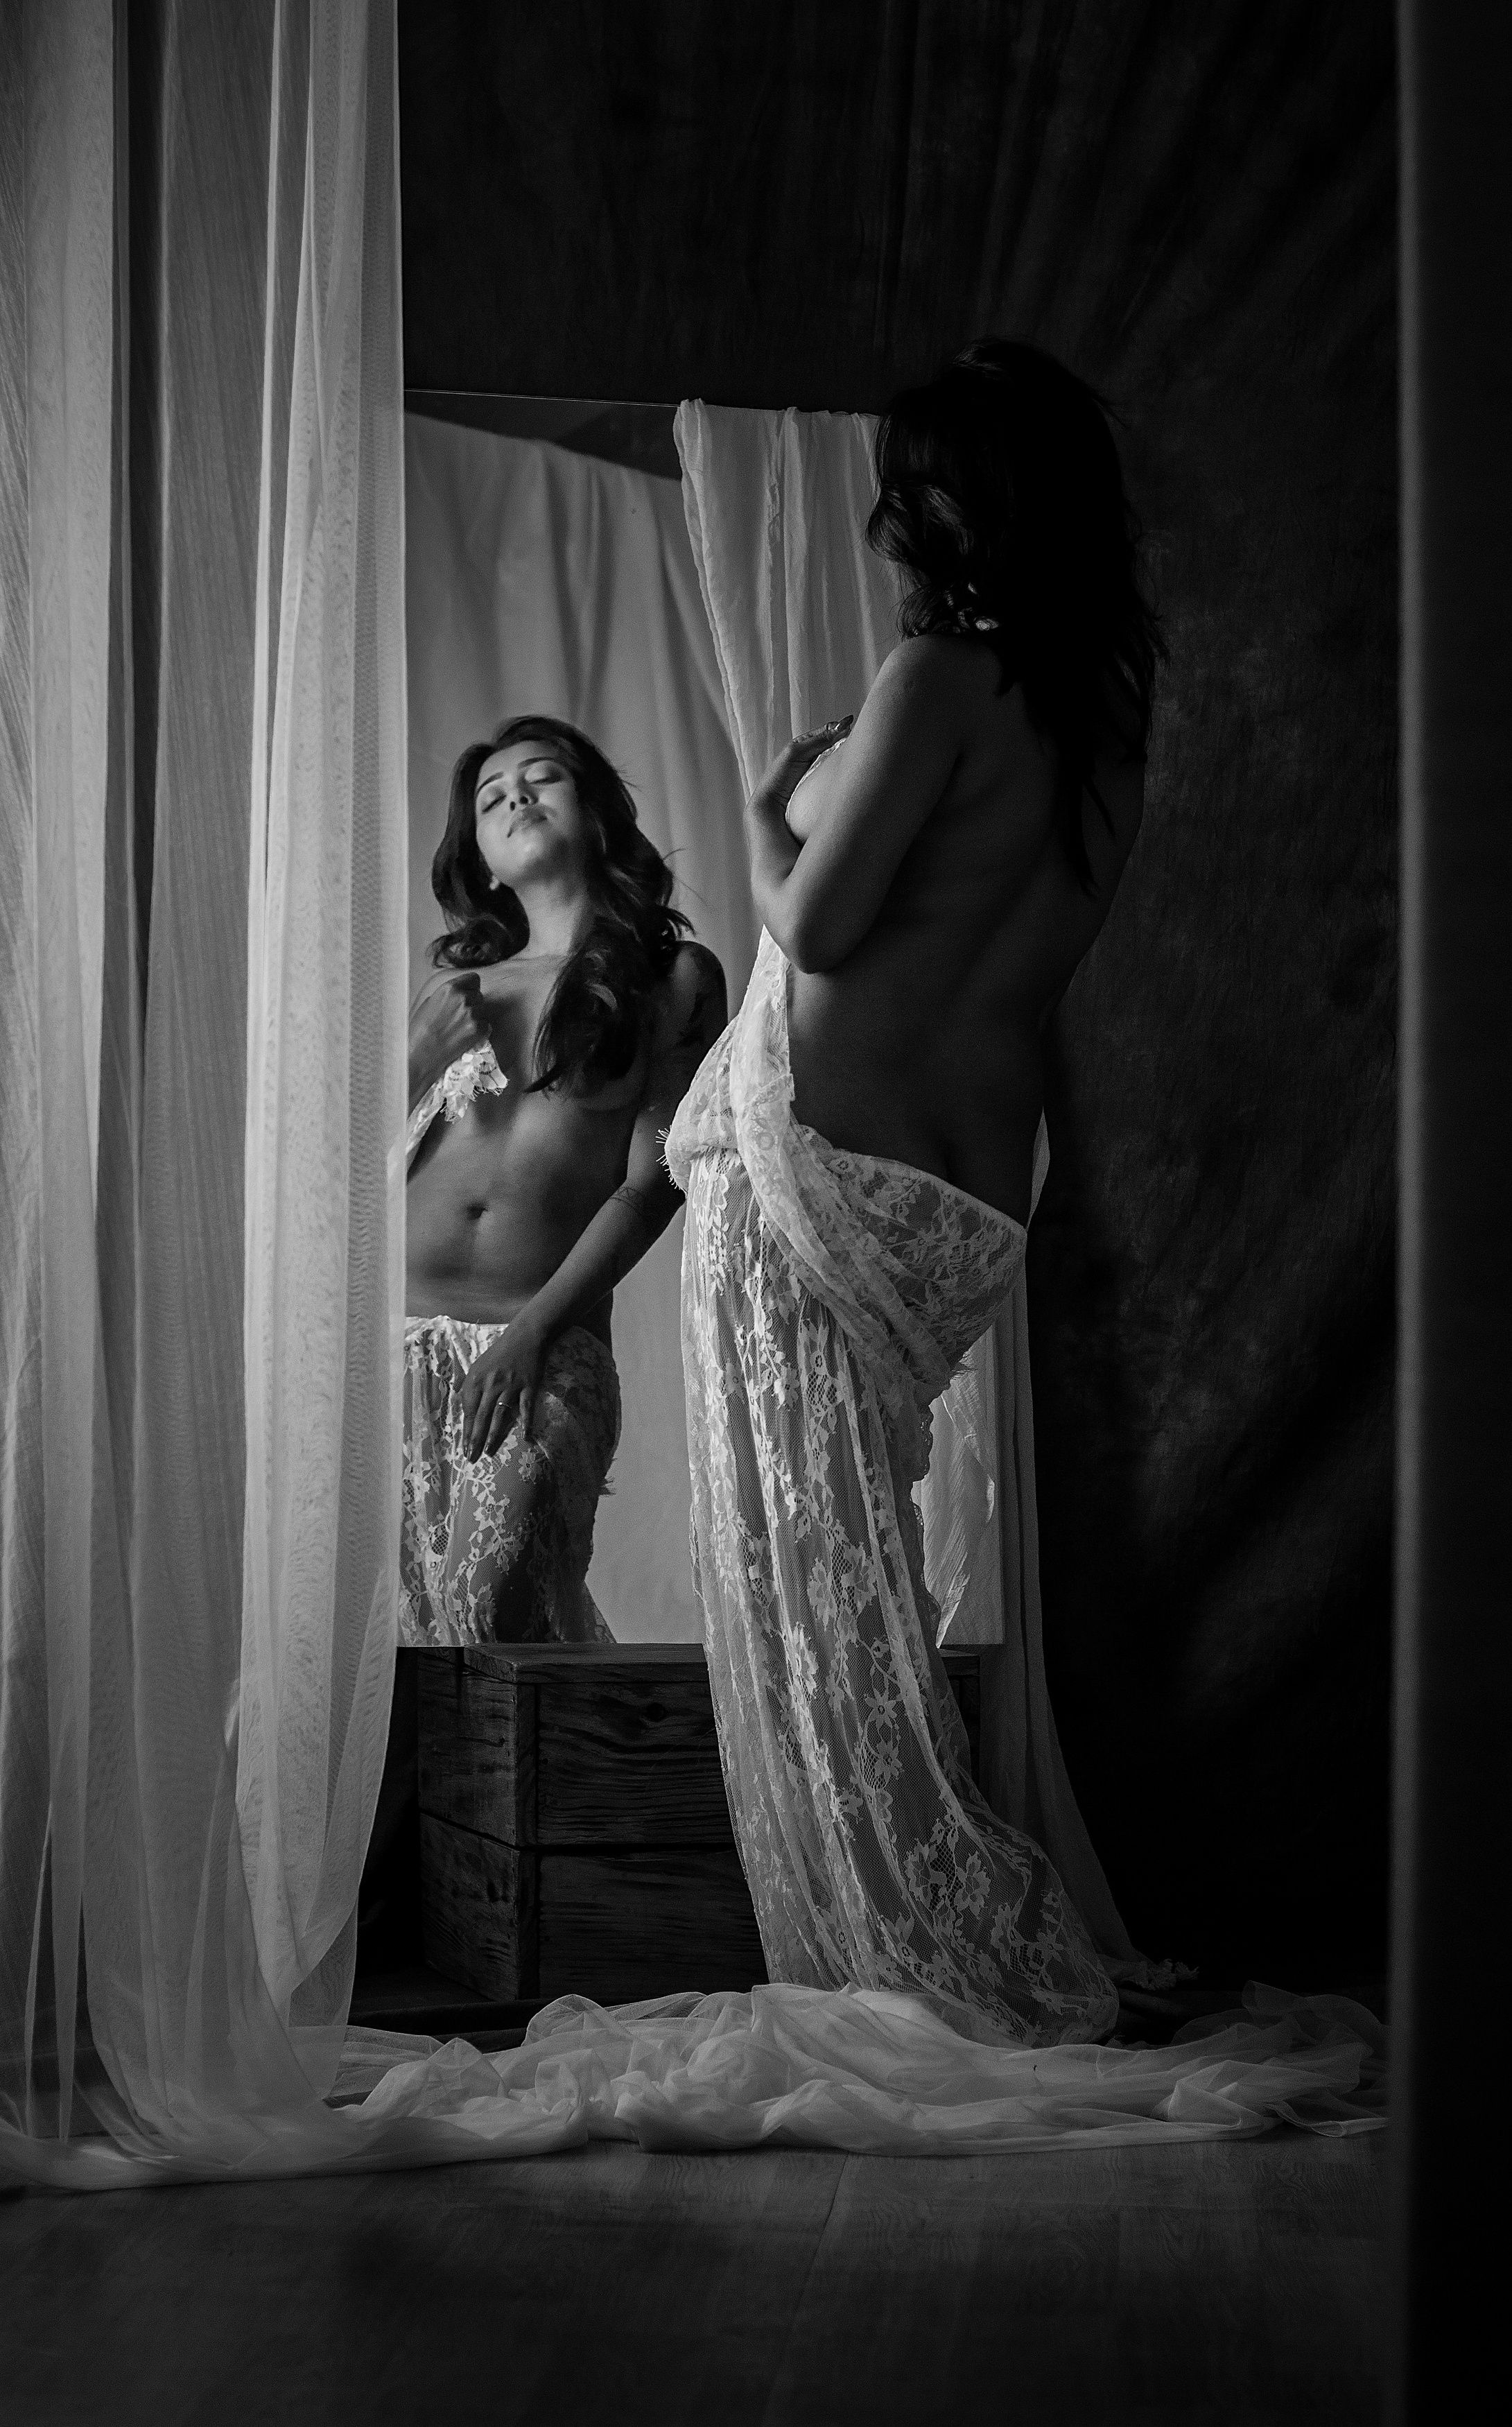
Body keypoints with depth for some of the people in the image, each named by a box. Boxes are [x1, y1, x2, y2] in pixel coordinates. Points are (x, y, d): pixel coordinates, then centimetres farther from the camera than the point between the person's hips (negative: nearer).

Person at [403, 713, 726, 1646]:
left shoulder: (678, 976, 11)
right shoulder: (454, 986, 19)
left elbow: (653, 1181, 2)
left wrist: (533, 1328, -8)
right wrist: (419, 1059, -1)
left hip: (550, 1347, -3)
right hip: (400, 1332, 3)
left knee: (498, 1603, -22)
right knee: (410, 1611, -3)